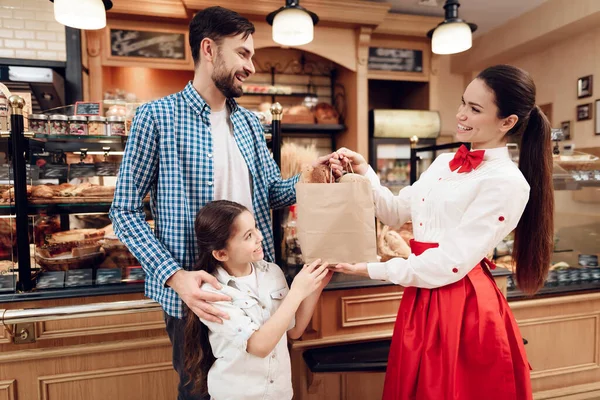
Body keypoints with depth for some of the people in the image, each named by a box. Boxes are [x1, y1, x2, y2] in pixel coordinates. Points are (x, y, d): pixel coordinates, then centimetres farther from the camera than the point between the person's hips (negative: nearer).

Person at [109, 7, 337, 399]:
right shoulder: (157, 116, -11)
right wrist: (175, 276, -22)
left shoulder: (249, 121, 6)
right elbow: (125, 210, -11)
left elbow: (271, 191, 10)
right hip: (194, 291, -4)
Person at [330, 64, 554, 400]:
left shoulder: (507, 182, -17)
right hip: (423, 295, 7)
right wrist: (363, 170, -1)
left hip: (463, 306, -7)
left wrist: (374, 270, -17)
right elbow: (397, 213, 9)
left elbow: (451, 262, -20)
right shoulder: (445, 162, 7)